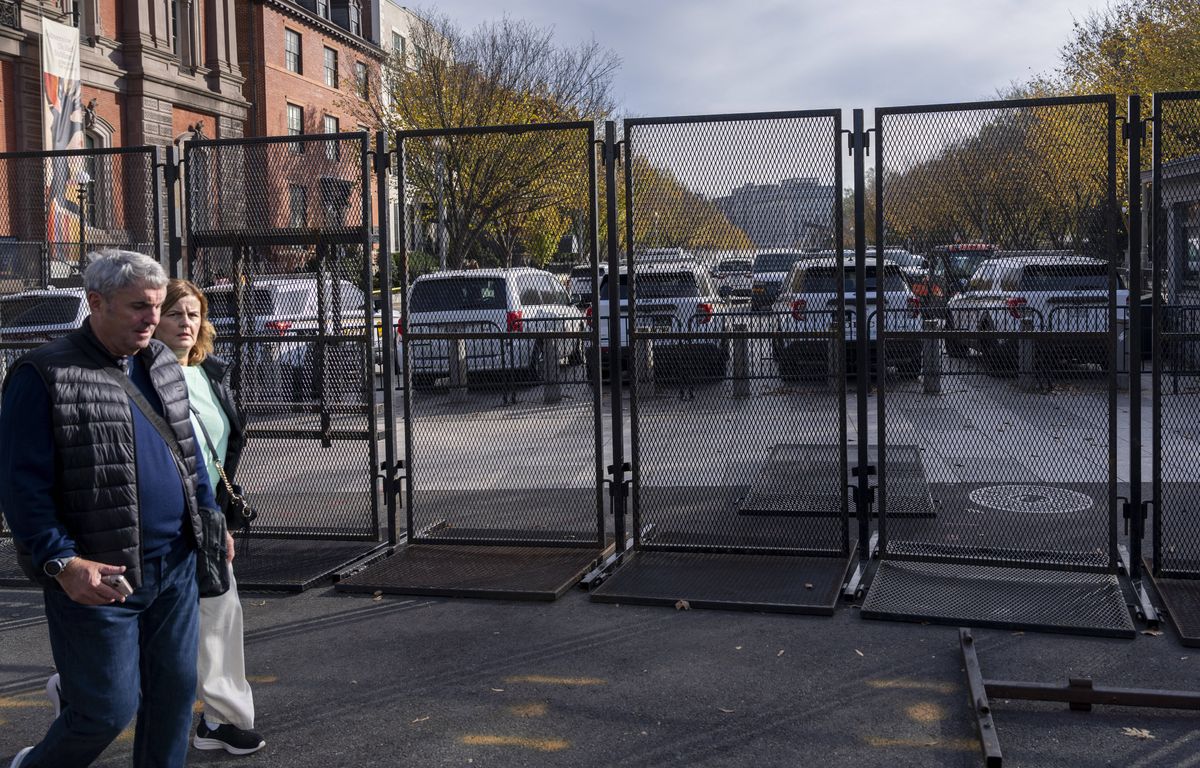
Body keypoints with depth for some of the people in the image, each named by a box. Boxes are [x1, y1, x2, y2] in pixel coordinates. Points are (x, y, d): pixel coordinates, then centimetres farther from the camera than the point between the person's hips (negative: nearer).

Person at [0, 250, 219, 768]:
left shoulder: (162, 365, 11)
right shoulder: (44, 375, -11)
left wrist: (209, 516, 14)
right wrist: (61, 562, -21)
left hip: (176, 568, 6)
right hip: (97, 578, -6)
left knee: (175, 691, 12)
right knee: (108, 709, 2)